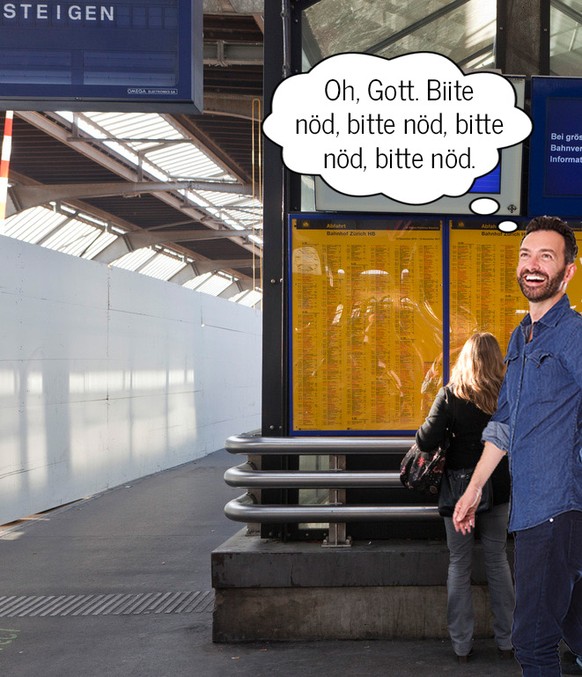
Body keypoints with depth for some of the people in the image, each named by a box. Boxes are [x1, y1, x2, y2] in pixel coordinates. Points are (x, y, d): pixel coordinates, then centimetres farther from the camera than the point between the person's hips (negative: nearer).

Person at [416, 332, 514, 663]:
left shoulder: (451, 394, -10)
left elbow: (427, 440, -16)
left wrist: (421, 436, 5)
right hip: (498, 490, 2)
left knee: (459, 565, 7)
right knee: (498, 562, 13)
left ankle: (462, 645, 9)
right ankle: (506, 640, 17)